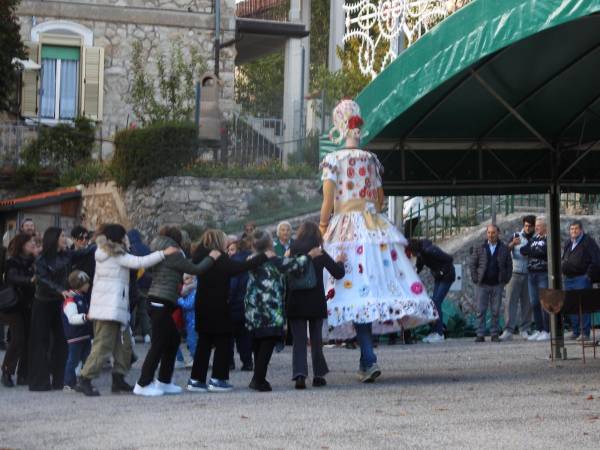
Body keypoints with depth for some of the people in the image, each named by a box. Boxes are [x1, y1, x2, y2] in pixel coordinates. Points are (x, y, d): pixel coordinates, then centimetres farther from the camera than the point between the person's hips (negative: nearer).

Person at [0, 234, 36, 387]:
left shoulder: (33, 262, 5)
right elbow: (13, 277, -29)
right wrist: (30, 280, -43)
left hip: (29, 306, 5)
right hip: (15, 306, -5)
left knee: (29, 339, 0)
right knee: (18, 339, -11)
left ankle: (23, 375, 9)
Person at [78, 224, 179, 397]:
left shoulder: (104, 255, 19)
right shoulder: (117, 256, -8)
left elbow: (96, 281, 21)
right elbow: (139, 262, -18)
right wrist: (164, 253, -15)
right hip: (110, 309, -10)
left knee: (124, 345, 12)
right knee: (103, 345, -9)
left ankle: (118, 380, 14)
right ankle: (86, 379, -9)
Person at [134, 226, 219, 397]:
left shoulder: (160, 252, 17)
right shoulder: (172, 253, -9)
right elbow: (196, 269, -6)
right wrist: (211, 258, 6)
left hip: (156, 301, 10)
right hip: (161, 301, -10)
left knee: (173, 339, 16)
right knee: (159, 344, -7)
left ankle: (164, 381, 20)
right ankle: (143, 384, -6)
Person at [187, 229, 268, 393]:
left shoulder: (200, 257, 5)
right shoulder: (221, 260, -15)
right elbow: (242, 267, -19)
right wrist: (264, 256, -13)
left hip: (202, 306, 7)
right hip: (218, 306, -7)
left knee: (204, 342, 11)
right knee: (223, 342, 3)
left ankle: (196, 379, 9)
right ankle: (217, 379, 1)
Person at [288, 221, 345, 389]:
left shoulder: (291, 252, -2)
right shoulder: (320, 254, -3)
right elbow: (338, 273, -3)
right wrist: (340, 262, 16)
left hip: (296, 304, 0)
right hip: (316, 304, 0)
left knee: (299, 340, 0)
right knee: (316, 339, 13)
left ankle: (299, 374, -16)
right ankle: (318, 375, 15)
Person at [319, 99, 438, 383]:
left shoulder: (333, 160, -4)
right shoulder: (371, 159, 10)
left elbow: (328, 202, -9)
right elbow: (380, 199, 15)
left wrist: (323, 226, 3)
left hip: (346, 228, -4)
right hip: (375, 226, 4)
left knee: (358, 291, -8)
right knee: (381, 280, 7)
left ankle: (369, 360, -15)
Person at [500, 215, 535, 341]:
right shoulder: (516, 236, 4)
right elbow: (506, 250, -11)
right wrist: (512, 244, -31)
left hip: (528, 275, 1)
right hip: (515, 274, -1)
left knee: (527, 302, 3)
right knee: (511, 301, -6)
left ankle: (525, 329, 12)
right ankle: (508, 330, -8)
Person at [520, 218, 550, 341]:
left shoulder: (548, 239, -2)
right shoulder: (533, 239, 18)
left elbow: (544, 252, -16)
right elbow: (523, 250, 7)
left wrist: (531, 251, -1)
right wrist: (536, 251, -6)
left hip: (544, 274, -7)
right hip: (531, 274, 7)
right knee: (534, 303, 7)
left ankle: (546, 331, -5)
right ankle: (539, 330, 14)